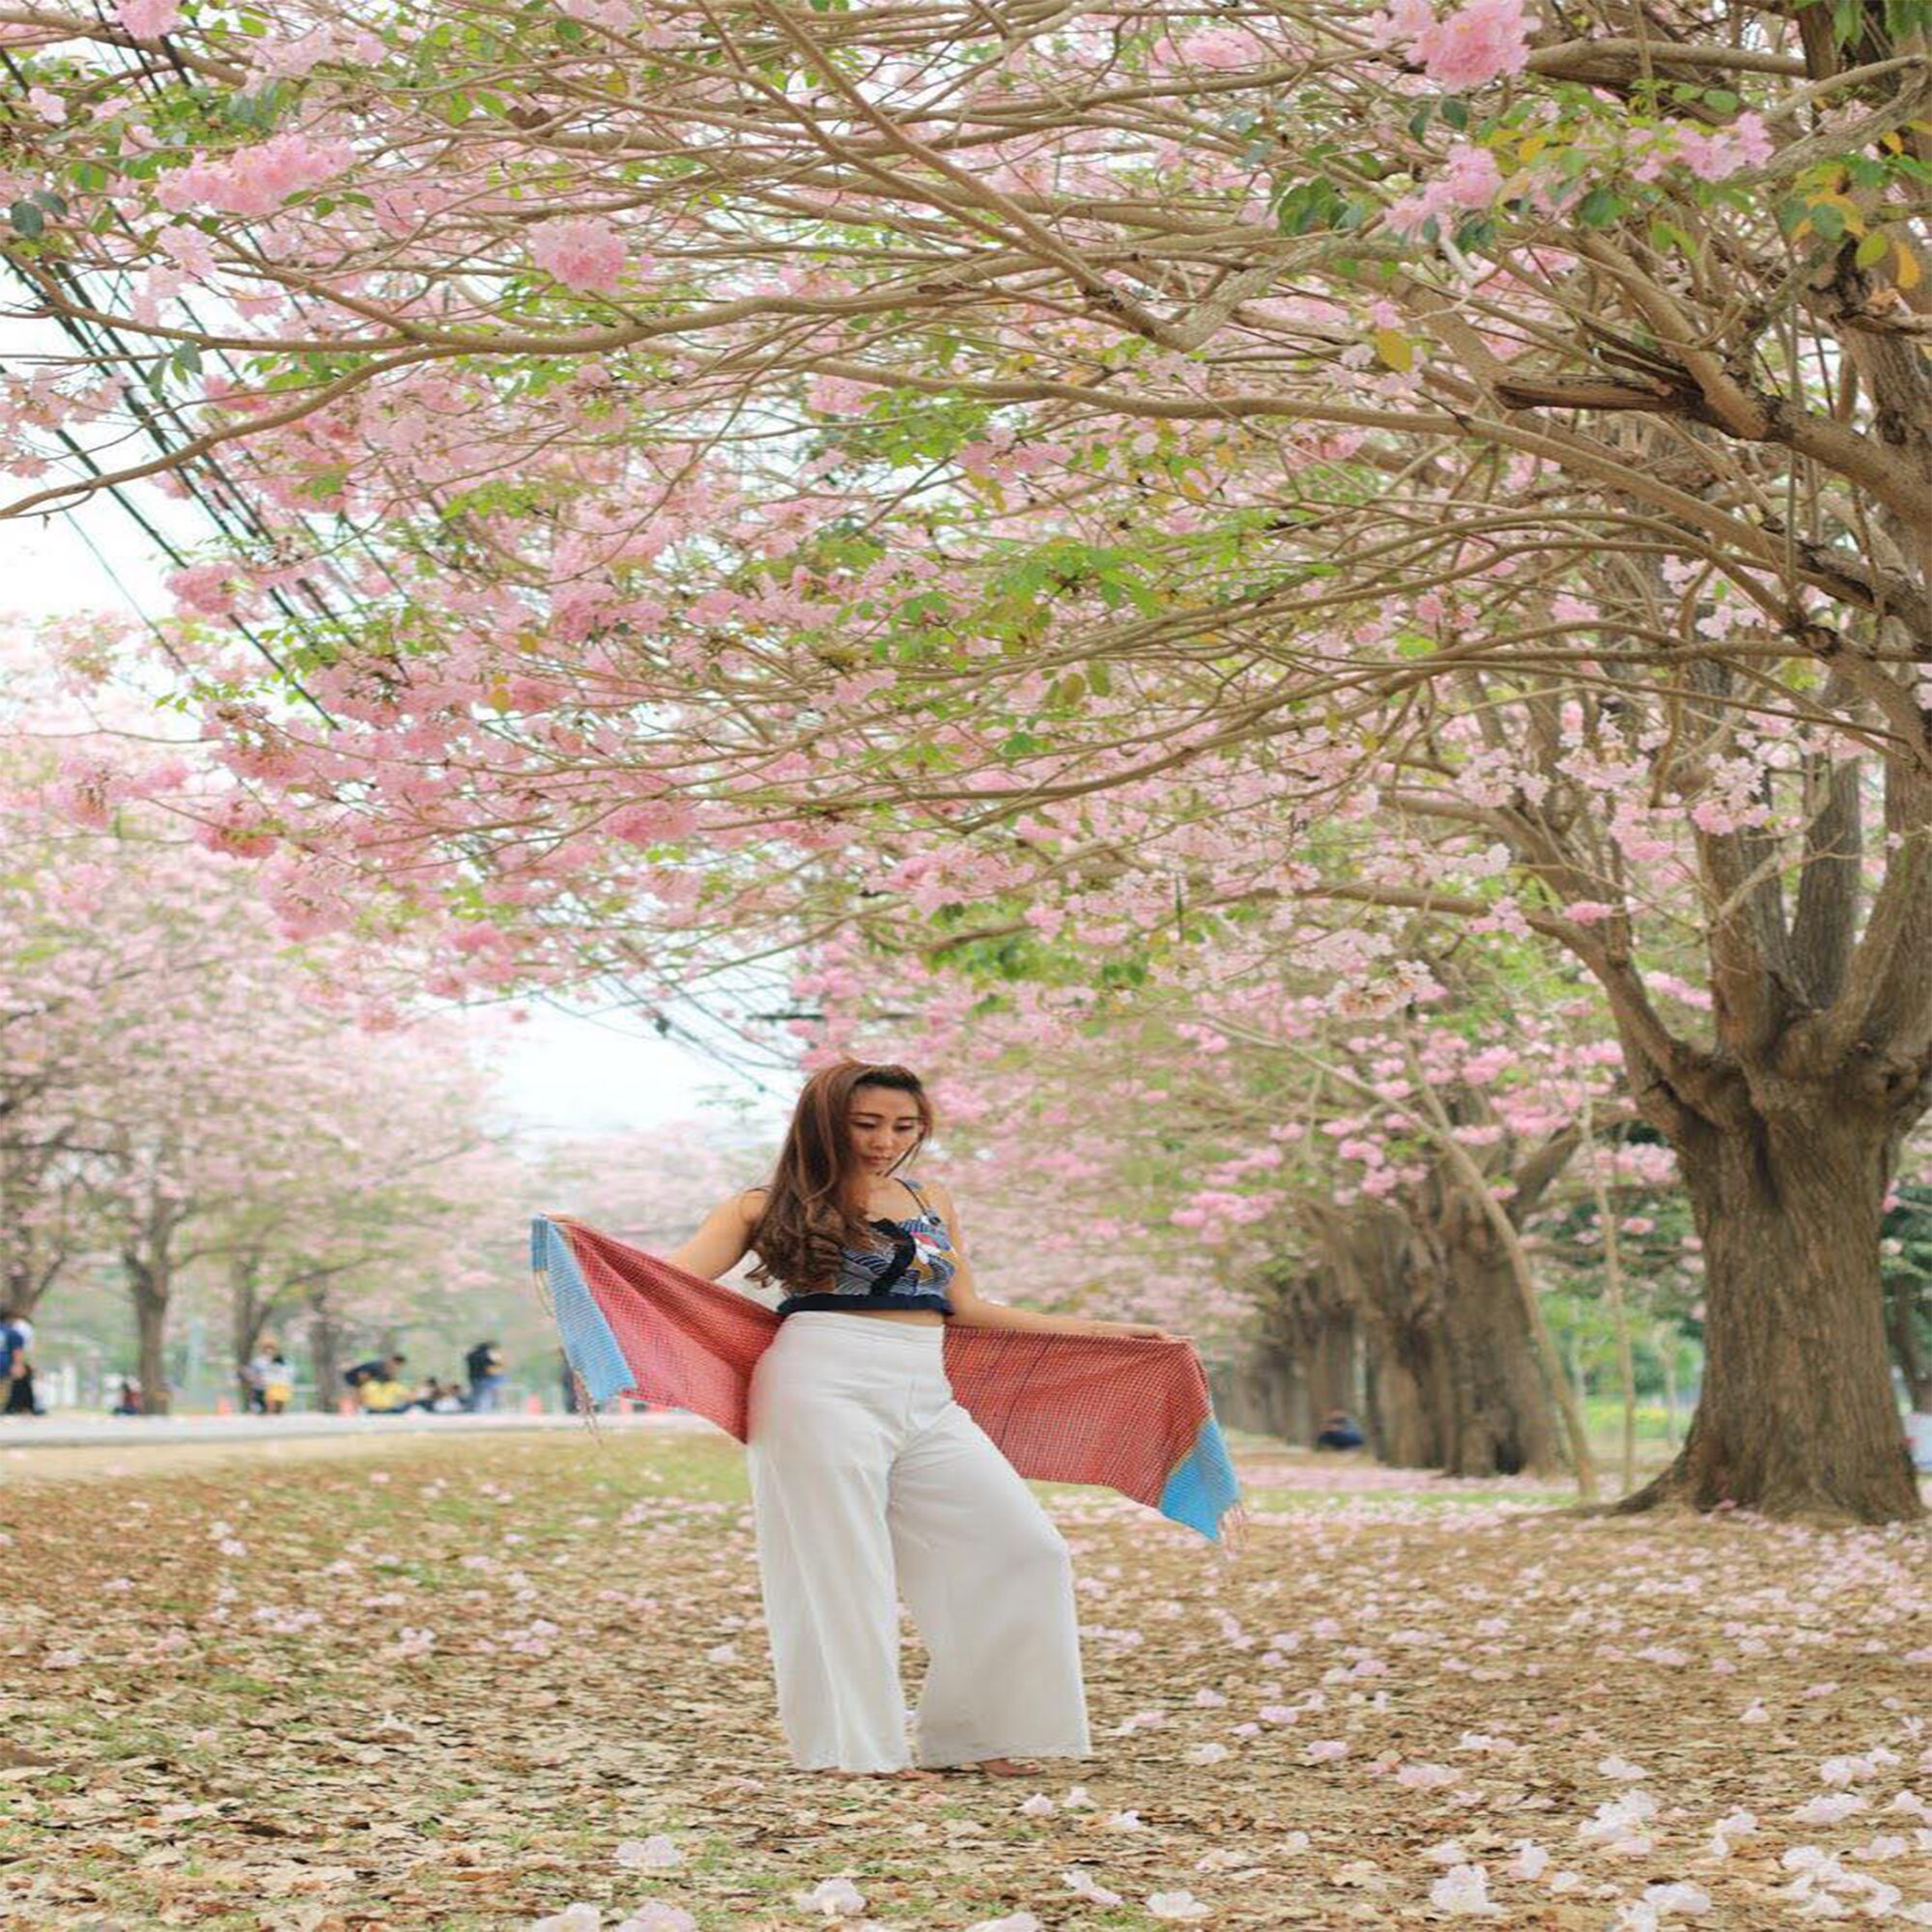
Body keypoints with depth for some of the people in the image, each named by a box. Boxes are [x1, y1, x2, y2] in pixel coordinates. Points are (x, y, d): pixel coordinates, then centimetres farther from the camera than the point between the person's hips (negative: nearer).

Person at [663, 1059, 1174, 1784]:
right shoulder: (771, 1207, 5)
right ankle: (854, 1746, 8)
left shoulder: (933, 1201, 19)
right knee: (840, 1567, -4)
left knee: (1021, 1548, 1)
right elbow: (674, 1276, -3)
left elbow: (966, 1307, 23)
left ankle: (969, 1732, 11)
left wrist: (1096, 1331, 24)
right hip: (823, 1388, -5)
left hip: (926, 1399, 6)